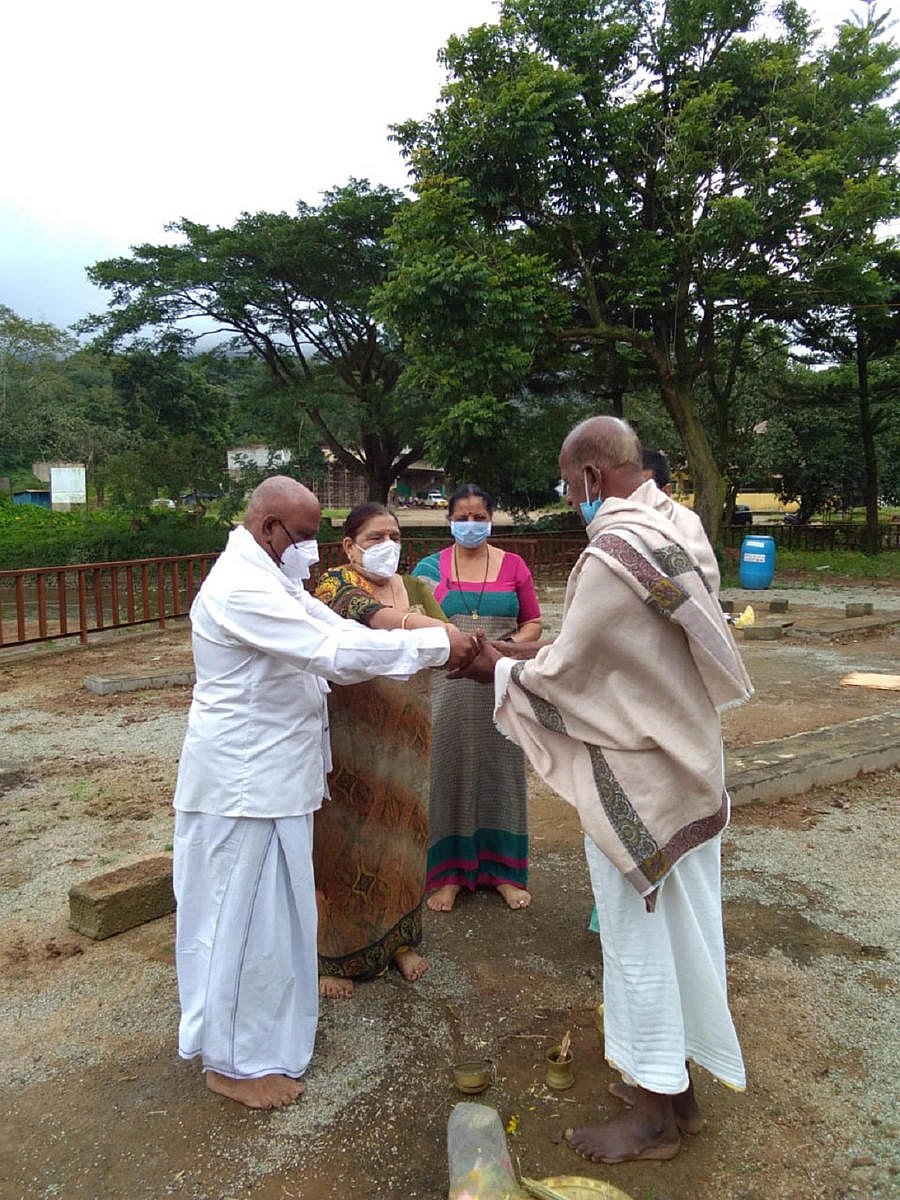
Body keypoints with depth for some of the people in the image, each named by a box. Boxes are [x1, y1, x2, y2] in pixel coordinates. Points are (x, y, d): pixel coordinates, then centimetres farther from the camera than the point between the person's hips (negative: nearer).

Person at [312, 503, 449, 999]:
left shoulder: (415, 589, 9)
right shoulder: (336, 584, -10)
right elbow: (377, 617, -30)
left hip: (405, 734, 5)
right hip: (349, 738, -5)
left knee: (401, 833, 14)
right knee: (343, 839, 4)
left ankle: (399, 940, 35)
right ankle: (333, 954, 24)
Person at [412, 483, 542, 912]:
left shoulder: (513, 566, 6)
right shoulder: (430, 567, 4)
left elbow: (533, 622, 9)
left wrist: (511, 644, -11)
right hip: (448, 687, -1)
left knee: (500, 770, 8)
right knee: (450, 770, 3)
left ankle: (505, 870, 22)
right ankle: (448, 872, 17)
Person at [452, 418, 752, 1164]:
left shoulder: (612, 557, -26)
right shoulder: (681, 529, 2)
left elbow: (565, 675, -18)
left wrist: (499, 670, 1)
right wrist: (531, 658, 14)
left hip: (635, 778, -9)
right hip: (688, 763, 9)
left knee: (638, 939, 8)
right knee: (681, 929, 20)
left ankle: (654, 1116, 28)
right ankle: (679, 1086, 39)